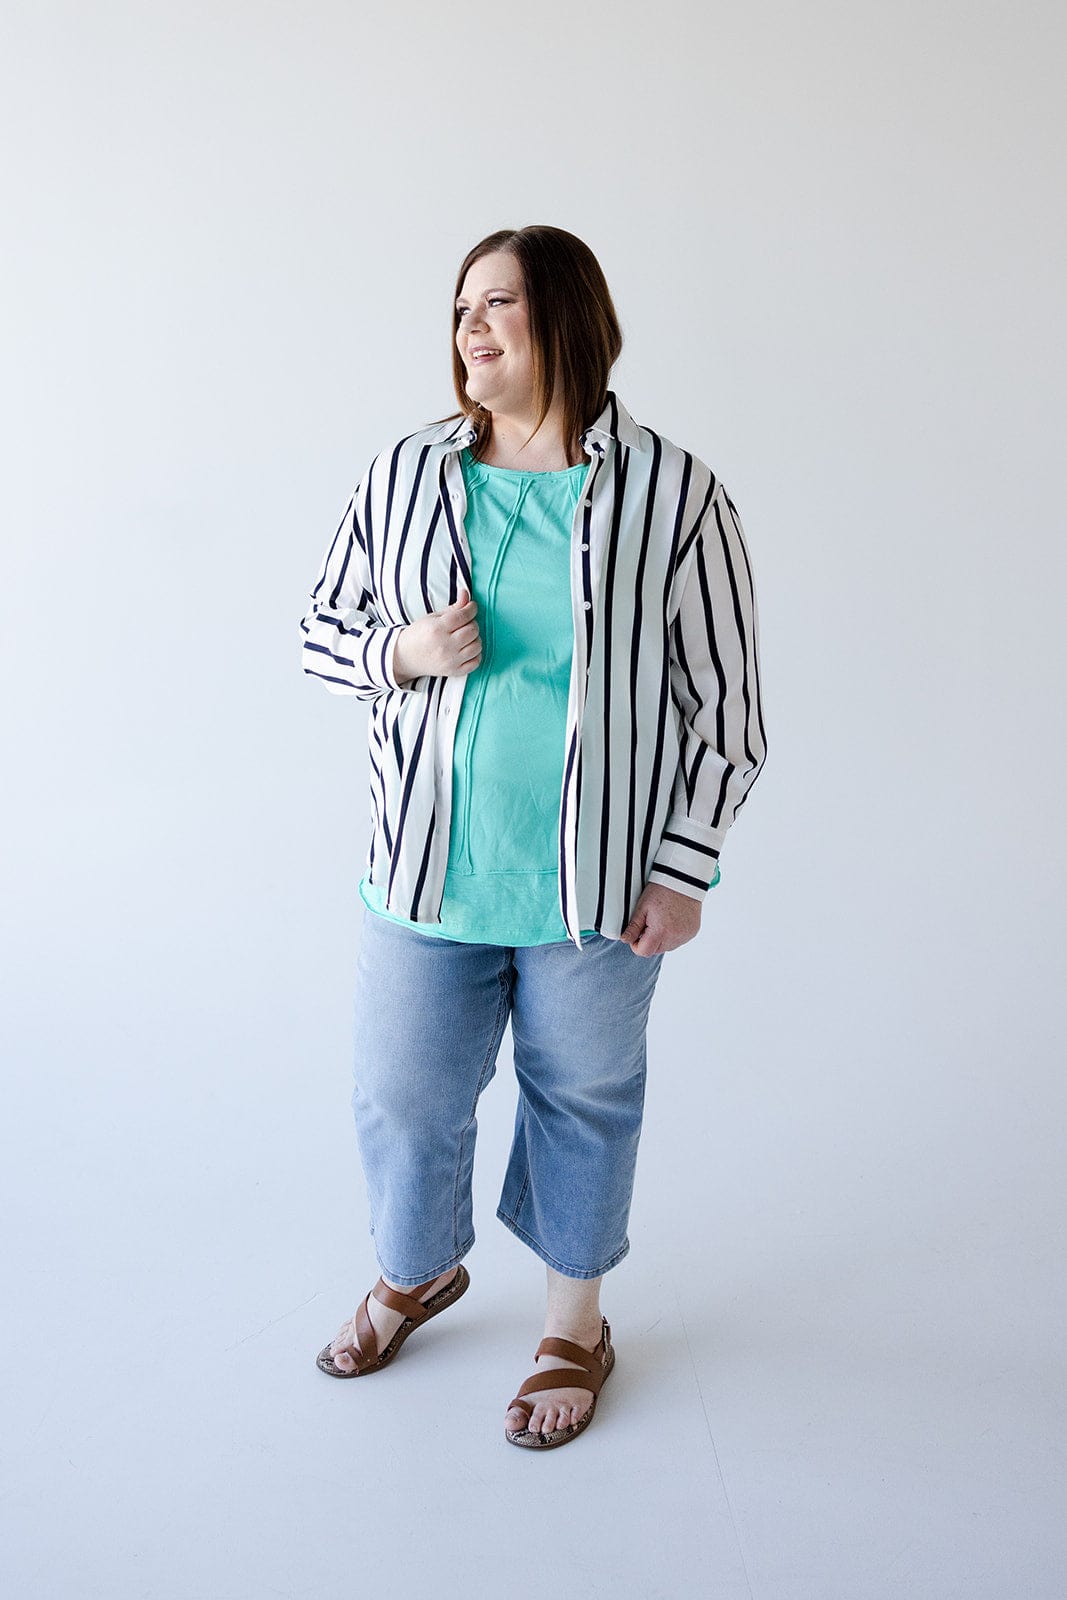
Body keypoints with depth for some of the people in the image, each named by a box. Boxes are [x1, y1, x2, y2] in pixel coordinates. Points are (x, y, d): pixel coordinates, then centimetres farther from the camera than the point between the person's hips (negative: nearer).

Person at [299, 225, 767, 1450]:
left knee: (584, 1099, 14)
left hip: (594, 879, -2)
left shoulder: (670, 493, -7)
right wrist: (403, 650, -12)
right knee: (402, 1094, 14)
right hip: (427, 871, 3)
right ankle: (417, 1272, 46)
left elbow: (723, 697, -4)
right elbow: (322, 630, 11)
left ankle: (576, 1326, 39)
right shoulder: (402, 477, 1)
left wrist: (684, 866, -7)